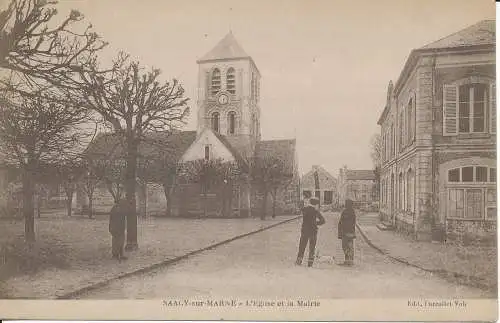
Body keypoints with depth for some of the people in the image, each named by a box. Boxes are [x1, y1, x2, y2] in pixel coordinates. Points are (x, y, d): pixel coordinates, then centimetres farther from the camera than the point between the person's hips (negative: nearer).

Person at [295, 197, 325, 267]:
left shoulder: (304, 208, -1)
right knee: (312, 247, 7)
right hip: (313, 230, -2)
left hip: (304, 229, 2)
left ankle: (299, 261, 10)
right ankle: (310, 262, 7)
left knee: (302, 246, 11)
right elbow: (323, 220, -10)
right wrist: (316, 223, 5)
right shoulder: (315, 210, -8)